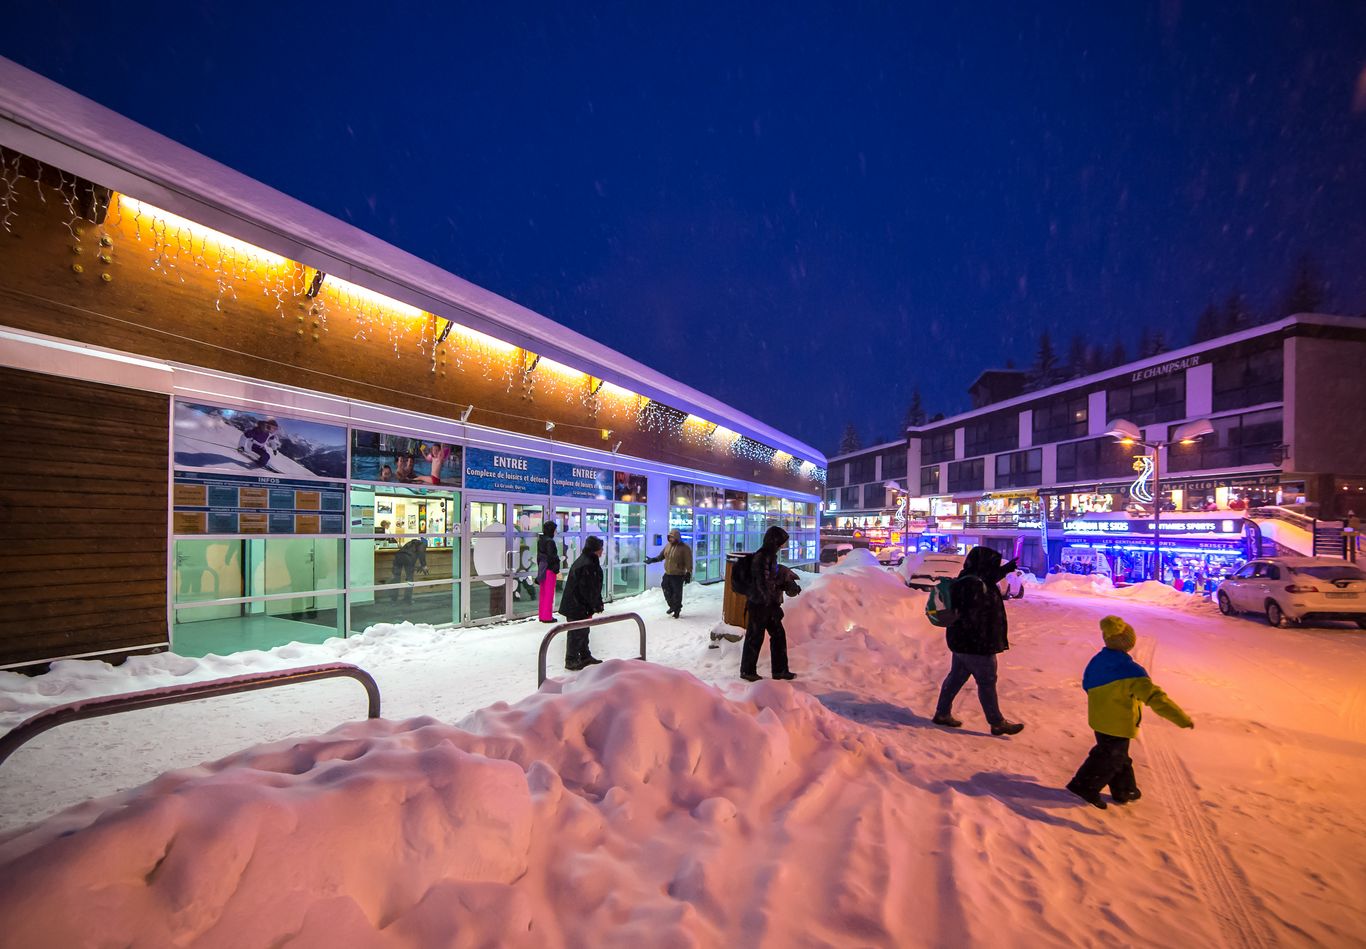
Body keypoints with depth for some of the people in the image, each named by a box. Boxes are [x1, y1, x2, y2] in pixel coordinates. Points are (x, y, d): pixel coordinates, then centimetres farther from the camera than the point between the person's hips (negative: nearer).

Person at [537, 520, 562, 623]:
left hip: (542, 569, 8)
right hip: (550, 569, -8)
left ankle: (542, 615, 21)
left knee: (543, 593, 14)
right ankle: (547, 617, 6)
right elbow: (552, 557, -19)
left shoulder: (540, 540, 7)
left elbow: (539, 556, 13)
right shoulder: (550, 541, -18)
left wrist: (540, 568, 20)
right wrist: (557, 570, -13)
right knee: (549, 593, 1)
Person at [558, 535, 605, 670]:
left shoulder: (588, 562, 11)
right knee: (577, 633, -1)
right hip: (578, 607, -11)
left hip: (575, 605, 11)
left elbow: (594, 587, 16)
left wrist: (597, 602, 14)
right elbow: (587, 589, -24)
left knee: (583, 631, 19)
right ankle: (571, 660, 10)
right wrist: (595, 605, -14)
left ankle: (585, 656, 31)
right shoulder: (586, 565, -23)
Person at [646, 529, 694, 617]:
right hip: (667, 574, 6)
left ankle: (677, 610, 19)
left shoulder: (684, 548, -15)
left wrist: (688, 574, -16)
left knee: (677, 593, 0)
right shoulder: (668, 545, 5)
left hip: (678, 576, -6)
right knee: (667, 592, 13)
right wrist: (653, 560, 7)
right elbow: (661, 556, 17)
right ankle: (672, 606, 34)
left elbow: (689, 563, -14)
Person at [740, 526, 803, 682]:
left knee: (778, 635, 14)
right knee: (755, 638, 3)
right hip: (759, 605, -9)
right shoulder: (762, 557, -20)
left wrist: (790, 586, 10)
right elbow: (763, 584, -24)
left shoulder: (770, 555, 10)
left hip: (769, 604, 9)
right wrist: (773, 605, -23)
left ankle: (780, 670, 25)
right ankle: (747, 671, 18)